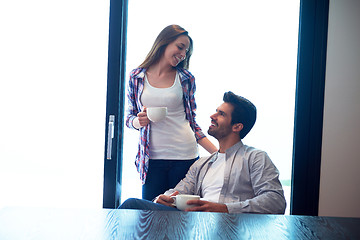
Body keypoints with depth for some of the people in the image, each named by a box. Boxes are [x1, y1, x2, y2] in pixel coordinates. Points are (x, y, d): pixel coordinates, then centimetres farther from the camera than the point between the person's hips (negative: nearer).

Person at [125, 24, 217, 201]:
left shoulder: (186, 79, 5)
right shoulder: (136, 77, 5)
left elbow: (192, 122, 10)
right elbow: (129, 119, 12)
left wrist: (218, 153, 2)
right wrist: (139, 121, -12)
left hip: (184, 156, 0)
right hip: (151, 158, 0)